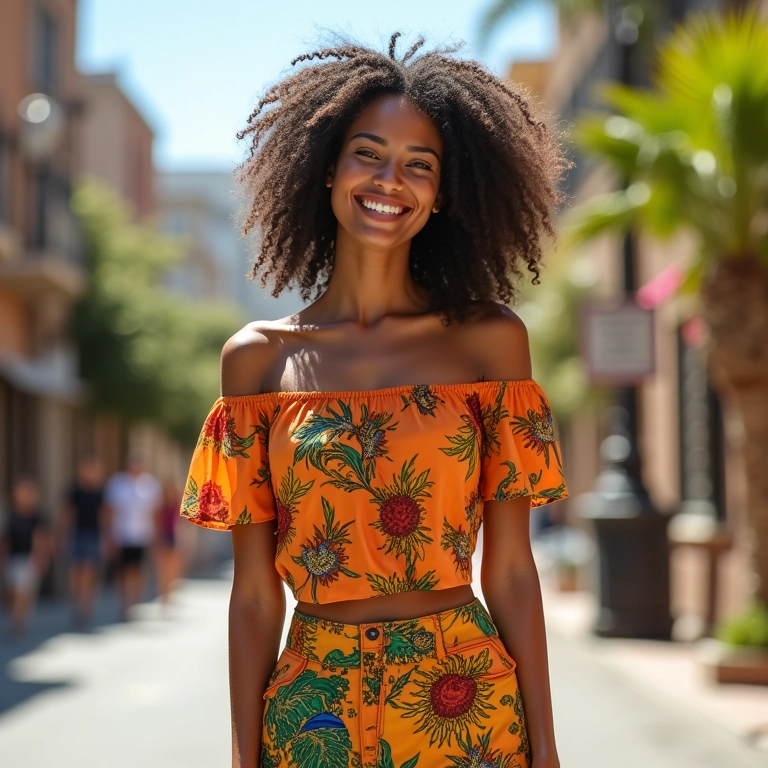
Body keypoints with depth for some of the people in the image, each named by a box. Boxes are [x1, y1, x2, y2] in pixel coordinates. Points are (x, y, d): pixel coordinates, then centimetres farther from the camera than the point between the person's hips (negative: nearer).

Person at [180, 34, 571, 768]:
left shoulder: (490, 339, -2)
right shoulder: (257, 357, -1)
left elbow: (510, 570, -3)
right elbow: (255, 591, 0)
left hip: (466, 702, 0)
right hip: (315, 707, 1)